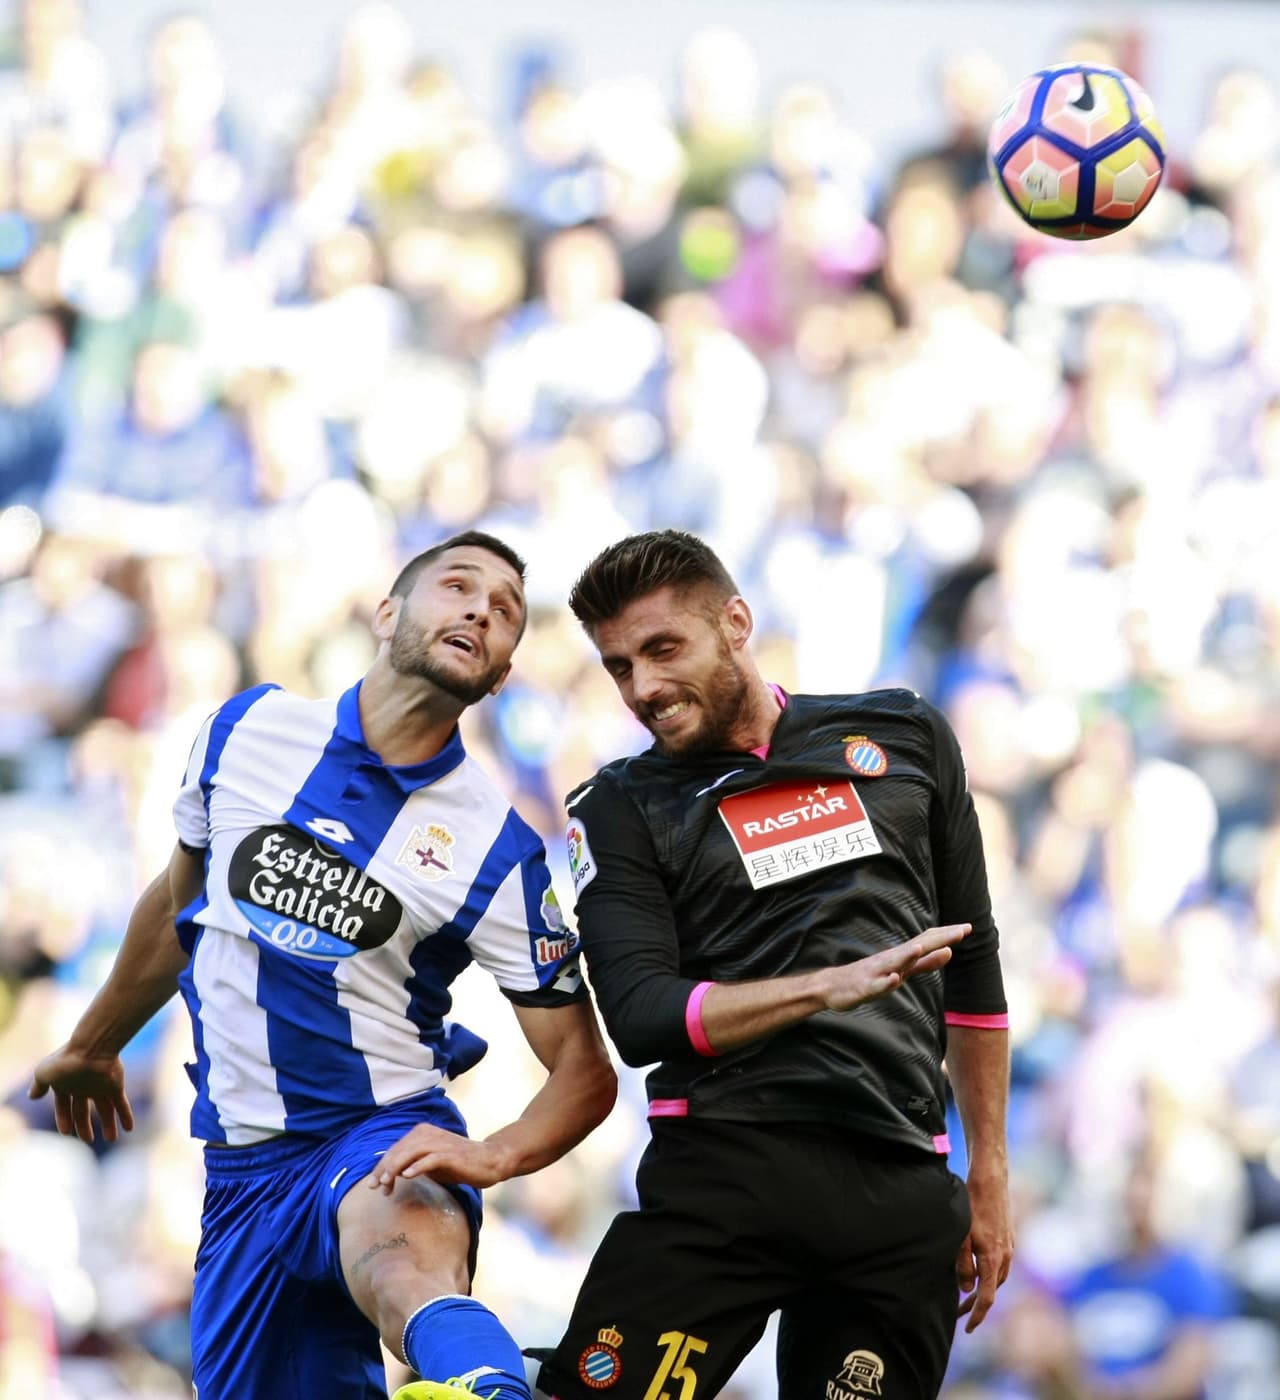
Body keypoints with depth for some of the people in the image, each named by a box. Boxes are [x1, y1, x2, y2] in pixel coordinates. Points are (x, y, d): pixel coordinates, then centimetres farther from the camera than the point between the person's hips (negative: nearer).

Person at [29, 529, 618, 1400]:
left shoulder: (498, 849, -6)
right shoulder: (248, 730, 3)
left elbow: (586, 1072, -2)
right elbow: (179, 901, 22)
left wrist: (494, 1156, -22)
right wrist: (93, 1047, 35)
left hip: (384, 1137, -5)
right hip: (243, 1168, 5)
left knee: (414, 1260, -39)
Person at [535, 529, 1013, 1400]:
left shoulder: (905, 739, 14)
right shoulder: (622, 811, 8)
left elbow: (973, 964, 20)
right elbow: (638, 1019, -5)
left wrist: (989, 1177, 18)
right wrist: (833, 985, -18)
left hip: (903, 1193, 2)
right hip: (723, 1166, -2)